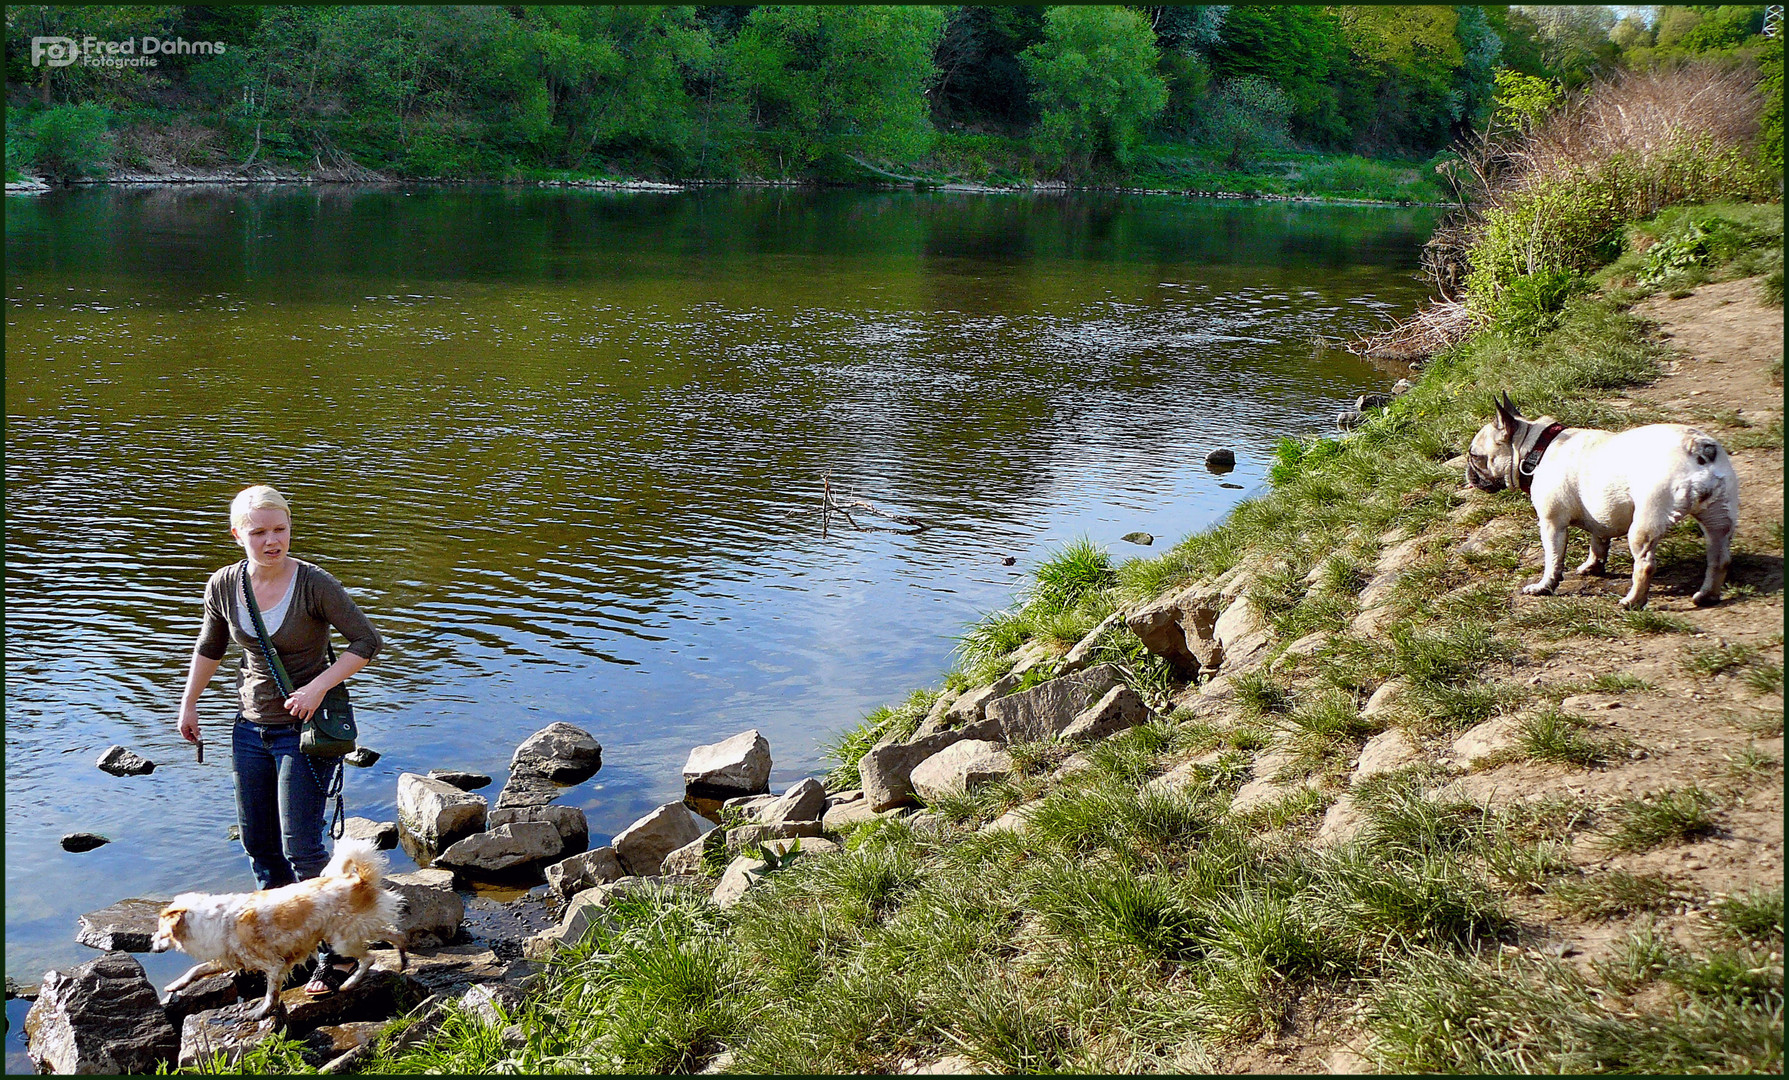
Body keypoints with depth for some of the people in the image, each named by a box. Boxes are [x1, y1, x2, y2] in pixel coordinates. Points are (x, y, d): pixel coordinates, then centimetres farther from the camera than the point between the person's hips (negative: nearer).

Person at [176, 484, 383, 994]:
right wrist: (188, 704, 20)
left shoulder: (314, 584, -19)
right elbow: (209, 649, 14)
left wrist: (318, 686, -22)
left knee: (300, 847, -6)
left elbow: (367, 641, -14)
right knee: (257, 840, 15)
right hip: (252, 727, 6)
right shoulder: (224, 586, -4)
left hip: (305, 729, -5)